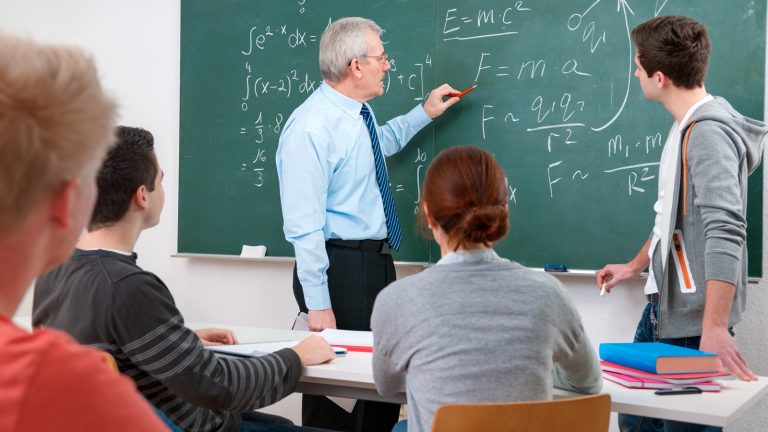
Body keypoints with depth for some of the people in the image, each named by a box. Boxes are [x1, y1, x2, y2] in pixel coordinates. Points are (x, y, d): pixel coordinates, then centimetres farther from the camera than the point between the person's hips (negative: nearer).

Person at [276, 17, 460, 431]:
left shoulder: (358, 112, 7)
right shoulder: (311, 126, -20)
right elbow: (304, 224, -22)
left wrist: (424, 112, 28)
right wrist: (317, 303, -22)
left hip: (377, 261, 9)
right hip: (341, 266, -9)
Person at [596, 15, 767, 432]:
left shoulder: (708, 132, -21)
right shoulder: (687, 126, 10)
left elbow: (725, 231, -30)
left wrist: (715, 326, -34)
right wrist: (635, 265, 29)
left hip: (695, 318, -9)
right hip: (665, 302, 9)